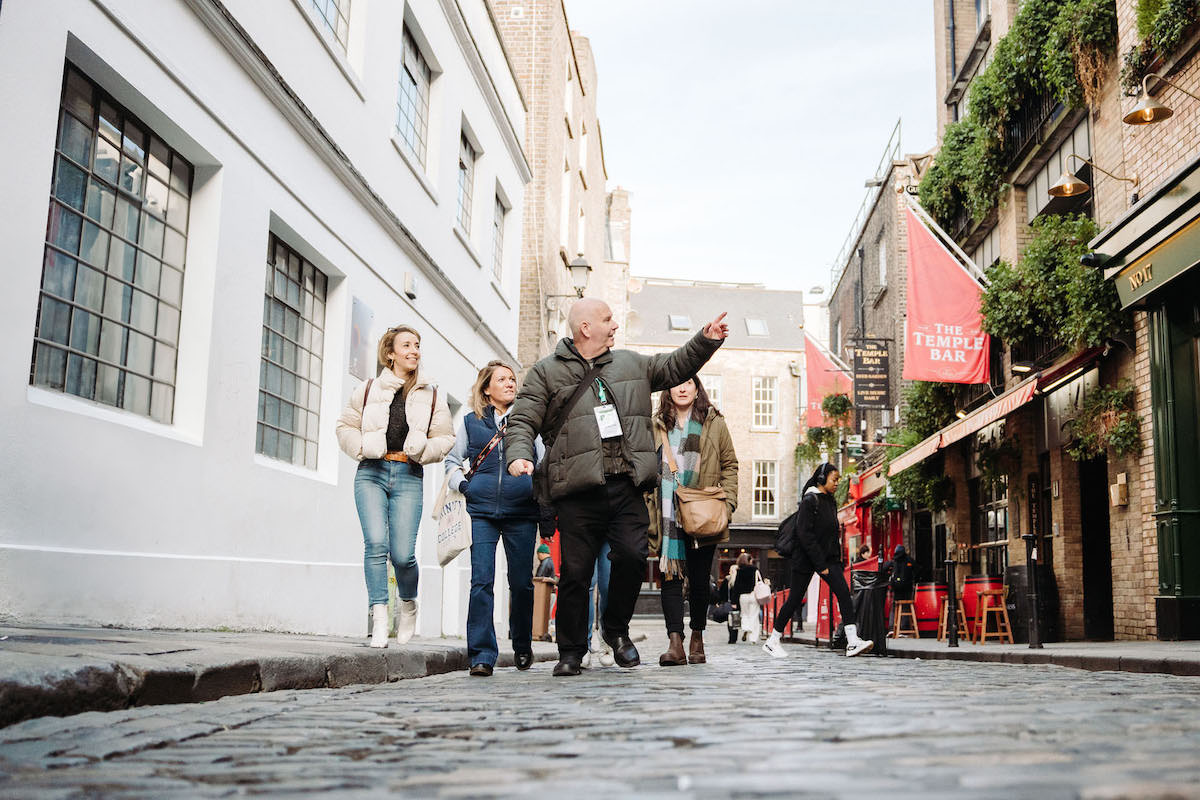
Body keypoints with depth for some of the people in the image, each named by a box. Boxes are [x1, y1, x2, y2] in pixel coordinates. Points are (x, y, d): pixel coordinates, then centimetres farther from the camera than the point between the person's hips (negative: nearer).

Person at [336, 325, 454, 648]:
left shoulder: (432, 396, 13)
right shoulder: (368, 389, 11)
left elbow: (445, 439, 14)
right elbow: (345, 427, 15)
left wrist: (423, 448, -6)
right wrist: (362, 446, -3)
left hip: (409, 477, 0)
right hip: (371, 472, 0)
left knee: (403, 554, -8)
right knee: (376, 543, -17)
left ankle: (408, 604, 21)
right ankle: (379, 617, -12)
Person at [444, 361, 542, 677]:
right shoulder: (471, 422, 13)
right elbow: (453, 460, 21)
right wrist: (462, 484, 4)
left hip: (521, 512, 0)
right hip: (482, 511, 0)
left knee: (521, 581, 6)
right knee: (481, 581, -9)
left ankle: (522, 646, 26)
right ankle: (482, 654, -7)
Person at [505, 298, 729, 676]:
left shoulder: (632, 364, 20)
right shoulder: (546, 372, 7)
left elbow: (675, 366, 29)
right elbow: (523, 421, 2)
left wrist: (706, 340, 16)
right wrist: (519, 456, -16)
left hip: (627, 488, 3)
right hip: (578, 492, -3)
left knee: (633, 556, -9)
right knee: (575, 571, -1)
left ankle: (616, 629, 17)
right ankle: (571, 652, 14)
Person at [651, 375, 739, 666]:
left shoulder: (715, 424, 8)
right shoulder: (657, 426, 11)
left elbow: (729, 465, 10)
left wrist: (727, 502, -2)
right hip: (668, 515, 1)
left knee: (699, 579, 6)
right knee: (670, 576, -7)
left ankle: (697, 638, 21)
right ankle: (675, 643, -10)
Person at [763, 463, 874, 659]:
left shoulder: (830, 501, 12)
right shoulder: (809, 500, -12)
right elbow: (804, 534, -18)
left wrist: (836, 560, 9)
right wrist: (820, 564, -19)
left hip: (827, 558, 7)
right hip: (806, 558, -7)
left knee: (843, 592, -11)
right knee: (794, 599, 0)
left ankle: (852, 642, -17)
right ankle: (772, 641, 15)